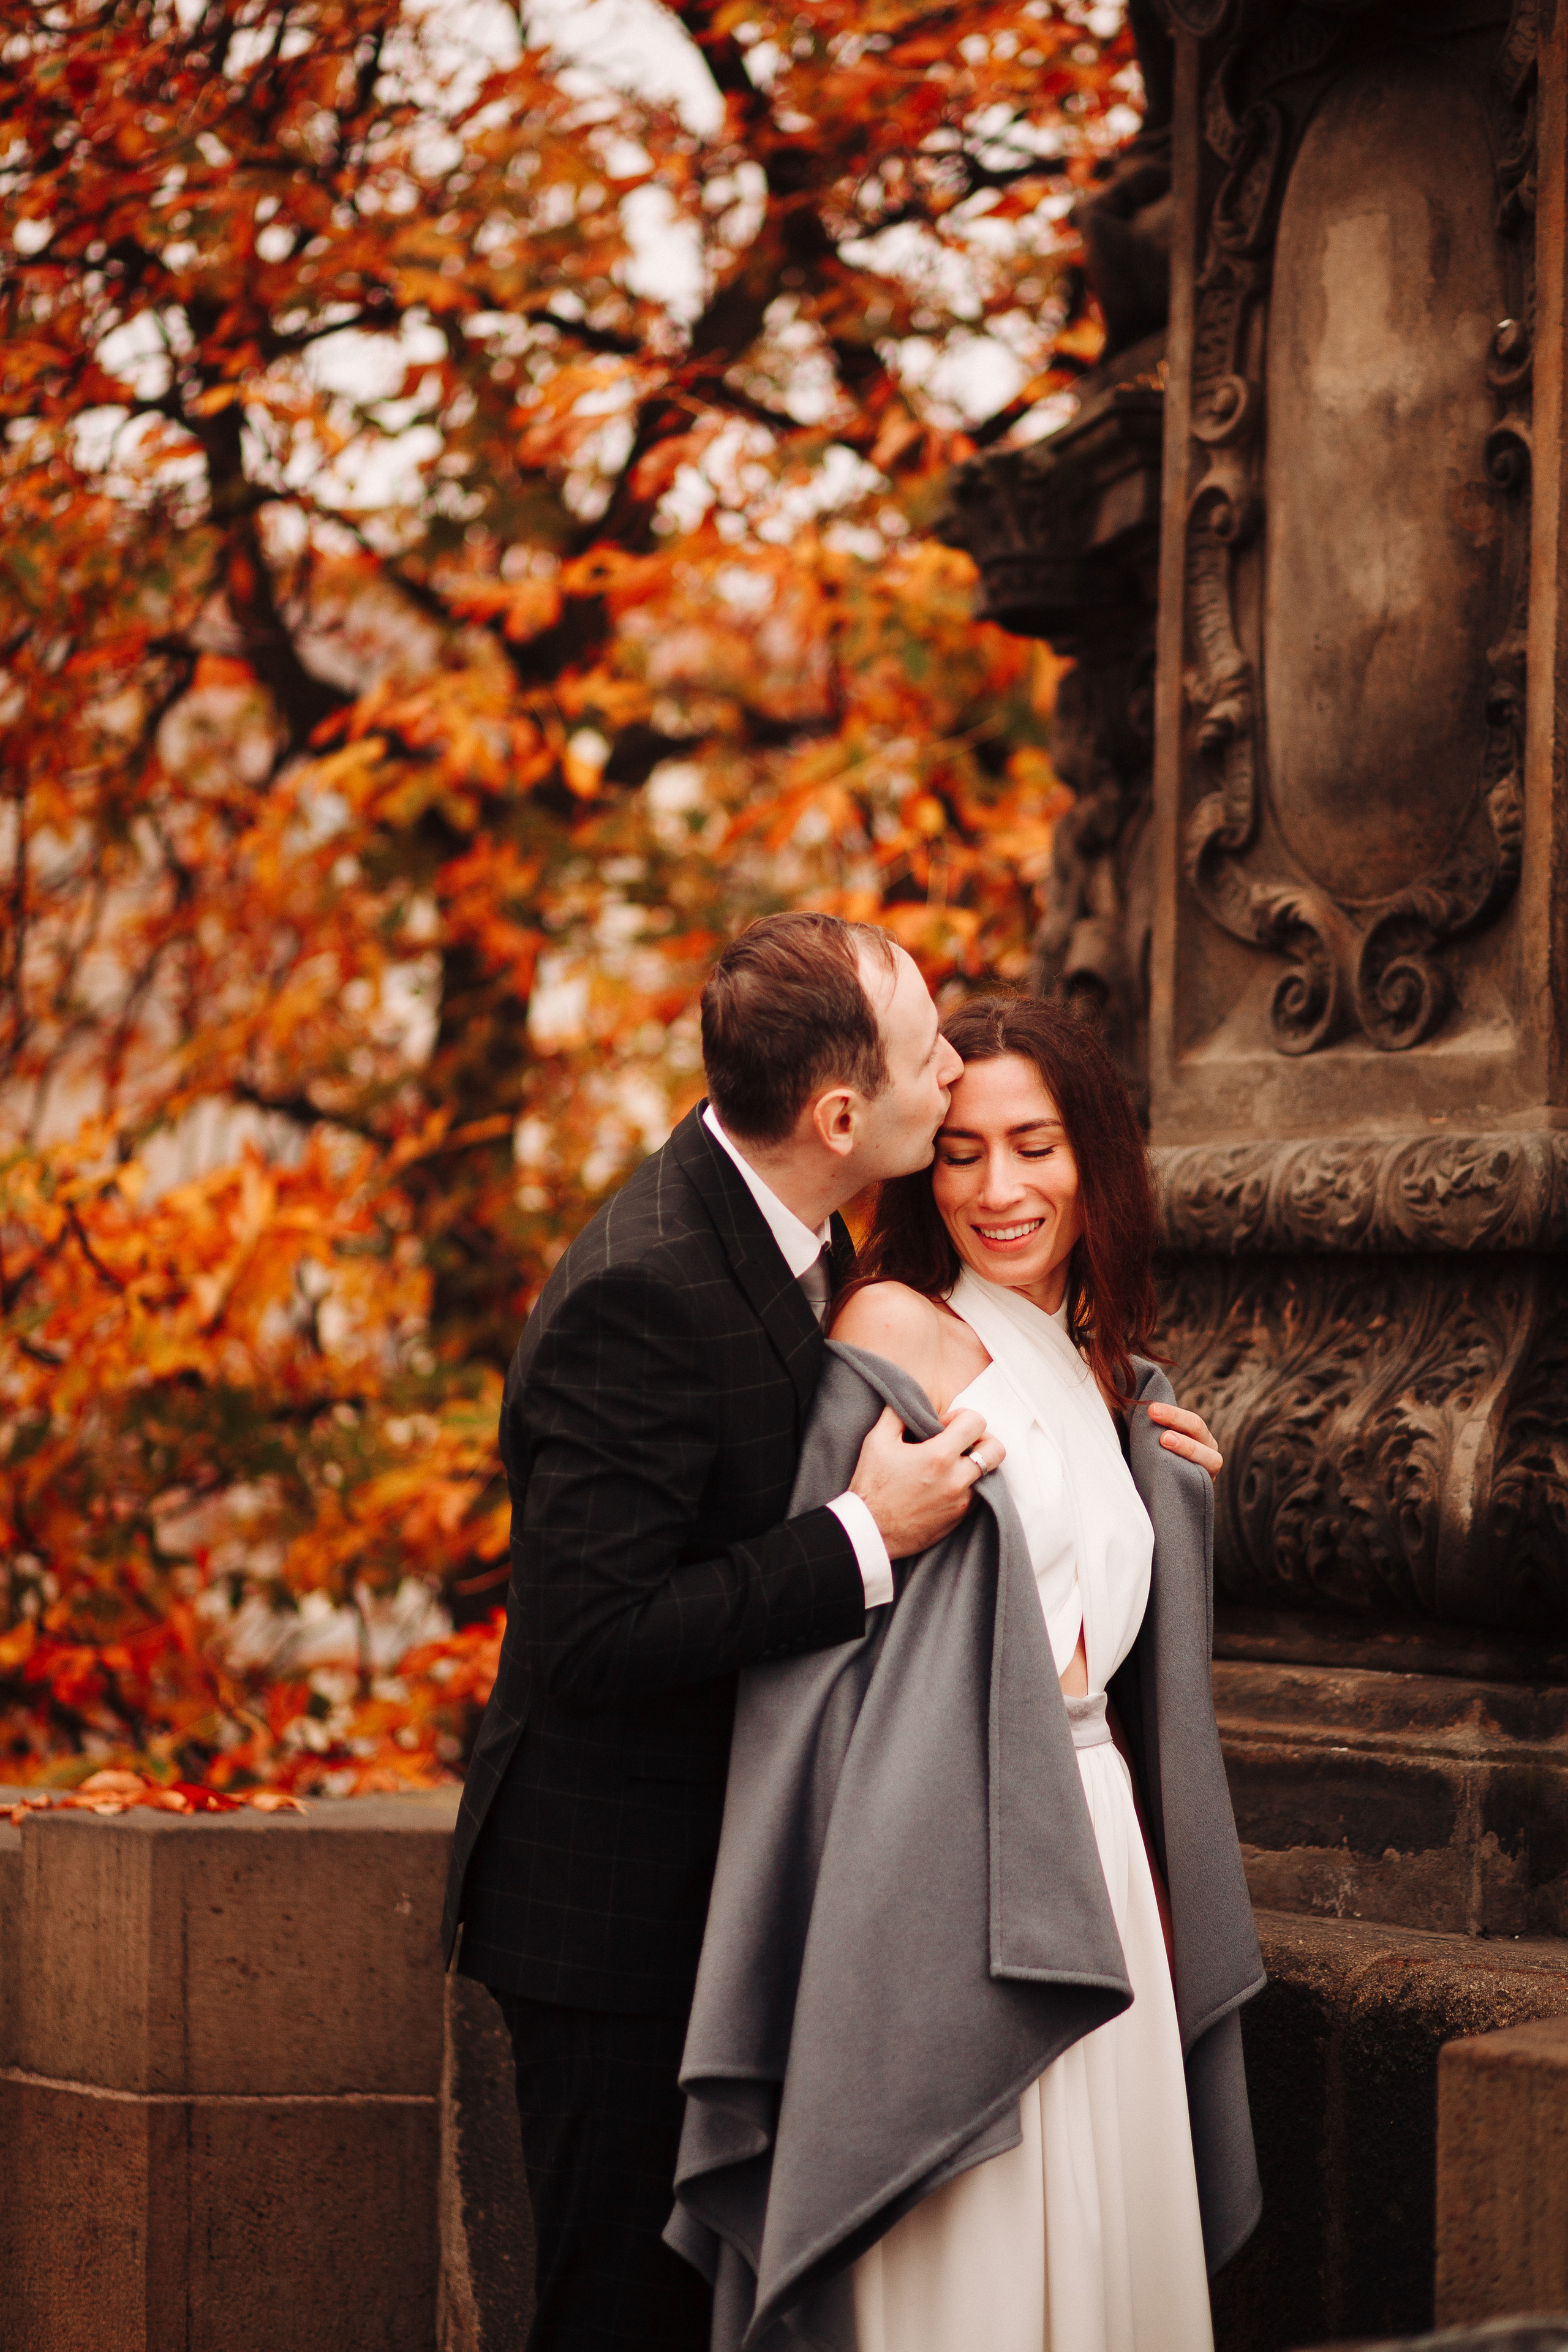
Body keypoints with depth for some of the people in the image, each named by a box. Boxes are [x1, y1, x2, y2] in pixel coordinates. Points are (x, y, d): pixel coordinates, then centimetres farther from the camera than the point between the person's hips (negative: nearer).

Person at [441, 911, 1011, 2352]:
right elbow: (593, 1640, -30)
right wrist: (866, 1540, -28)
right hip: (619, 1913, -9)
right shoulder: (639, 1297, -27)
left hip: (730, 1879, 9)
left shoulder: (789, 1228, 3)